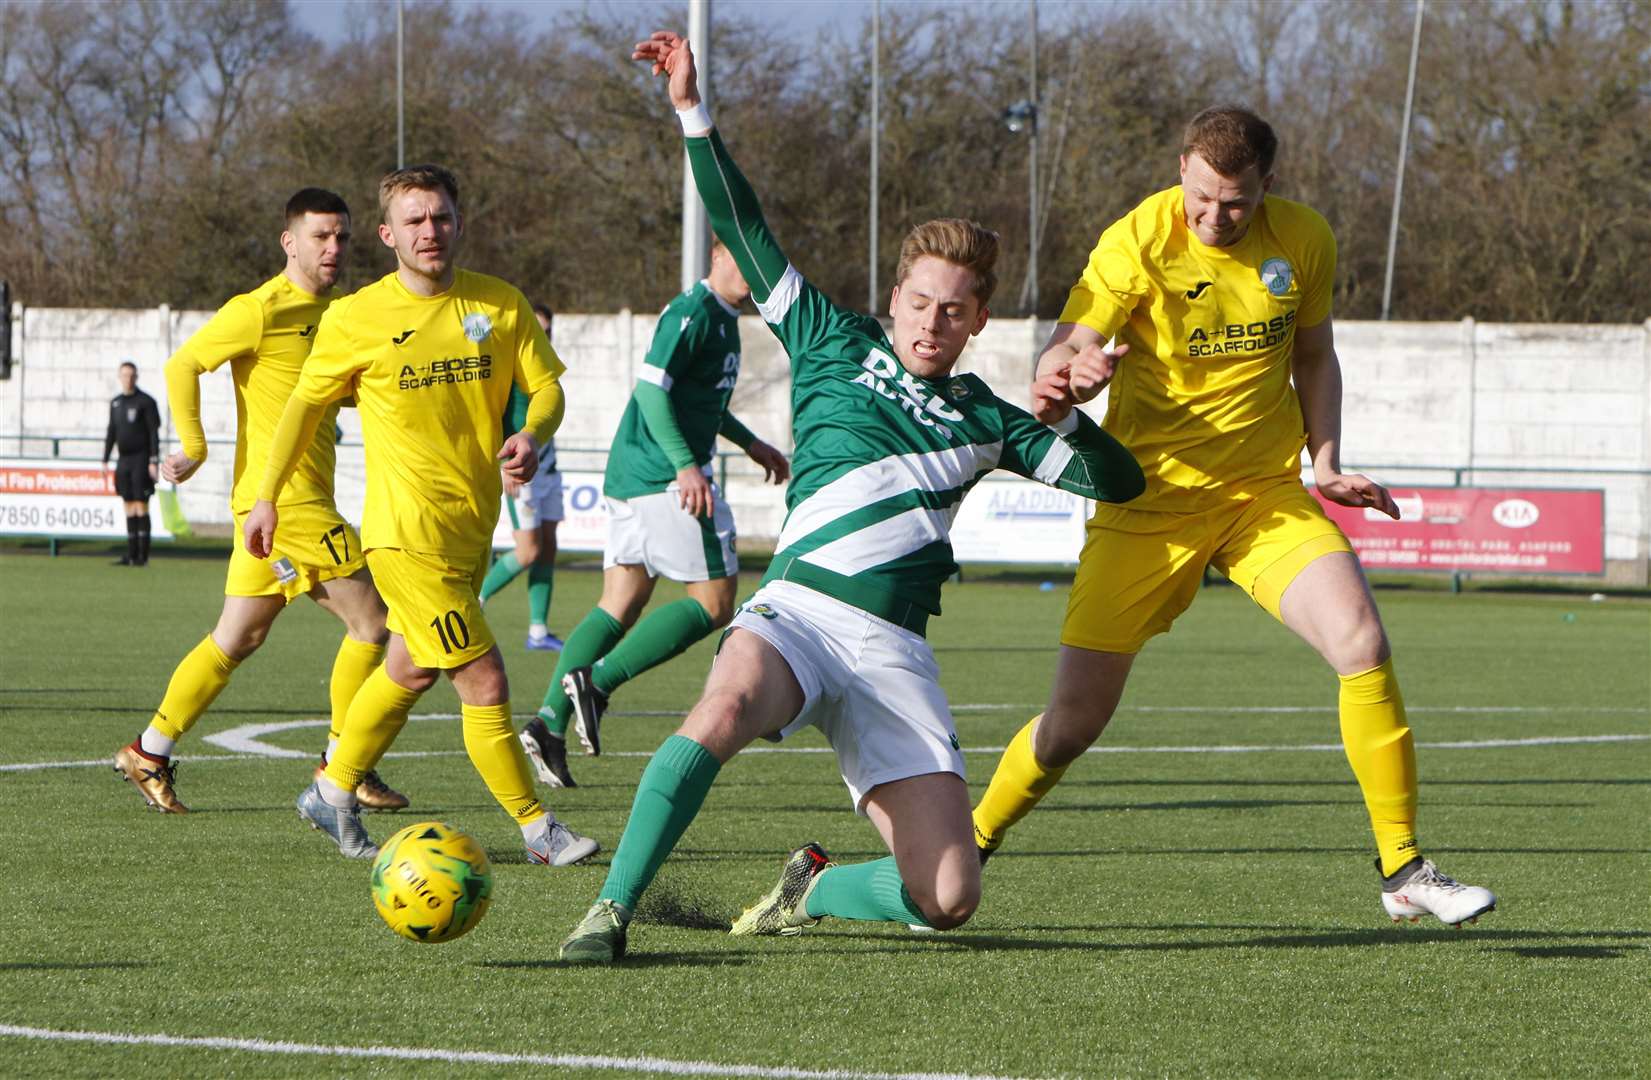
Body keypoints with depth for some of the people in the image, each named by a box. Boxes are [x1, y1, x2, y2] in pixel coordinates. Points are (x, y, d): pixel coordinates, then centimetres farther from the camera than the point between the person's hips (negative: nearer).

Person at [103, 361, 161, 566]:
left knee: (141, 506, -8)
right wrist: (105, 460, 10)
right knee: (129, 507, 6)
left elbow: (154, 432, -9)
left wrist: (154, 462, -15)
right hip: (124, 460, 6)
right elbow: (111, 433, 16)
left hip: (141, 460, -6)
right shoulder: (115, 403, 12)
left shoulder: (146, 402, -6)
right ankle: (131, 555, 8)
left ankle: (143, 556, -7)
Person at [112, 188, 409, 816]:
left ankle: (149, 753, 16)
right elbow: (183, 364, -10)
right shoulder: (261, 310, -11)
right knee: (370, 622, -8)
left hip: (308, 496, 9)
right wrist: (194, 446, -14)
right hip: (283, 497, -9)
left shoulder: (331, 312, 15)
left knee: (238, 638, 12)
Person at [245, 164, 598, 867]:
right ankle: (536, 828, -1)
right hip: (407, 533, -6)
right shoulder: (356, 319, -6)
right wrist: (267, 496, 9)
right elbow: (306, 404, 7)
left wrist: (531, 434, -15)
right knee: (484, 683, -10)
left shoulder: (502, 306, 2)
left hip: (472, 529, 6)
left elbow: (545, 387, 7)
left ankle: (332, 797, 37)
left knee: (411, 672, 20)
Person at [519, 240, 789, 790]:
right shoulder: (693, 313, -11)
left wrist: (751, 444, 40)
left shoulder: (723, 320, 20)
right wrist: (685, 465, -26)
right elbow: (651, 386, -20)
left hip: (629, 476, 10)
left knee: (619, 608, 8)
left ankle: (550, 720, 0)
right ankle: (598, 681, -13)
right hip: (666, 476, -10)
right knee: (714, 603, -7)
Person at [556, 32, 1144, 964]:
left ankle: (814, 888, 22)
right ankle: (611, 911, -33)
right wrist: (695, 112, 6)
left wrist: (1062, 420, 1)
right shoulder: (838, 346, 15)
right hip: (799, 608, -3)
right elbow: (745, 231, 12)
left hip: (895, 650, 3)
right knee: (723, 713, -40)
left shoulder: (982, 419, 21)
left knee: (948, 898, -9)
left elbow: (1120, 482, 20)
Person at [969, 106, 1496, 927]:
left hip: (1267, 492, 2)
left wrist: (1324, 463, 2)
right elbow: (1058, 357, -17)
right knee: (1077, 715, -3)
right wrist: (1073, 367, -41)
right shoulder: (1138, 243, -14)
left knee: (1362, 644, -19)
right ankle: (965, 853, 23)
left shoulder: (1303, 240, -2)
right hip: (1149, 501, -2)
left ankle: (1403, 872, -9)